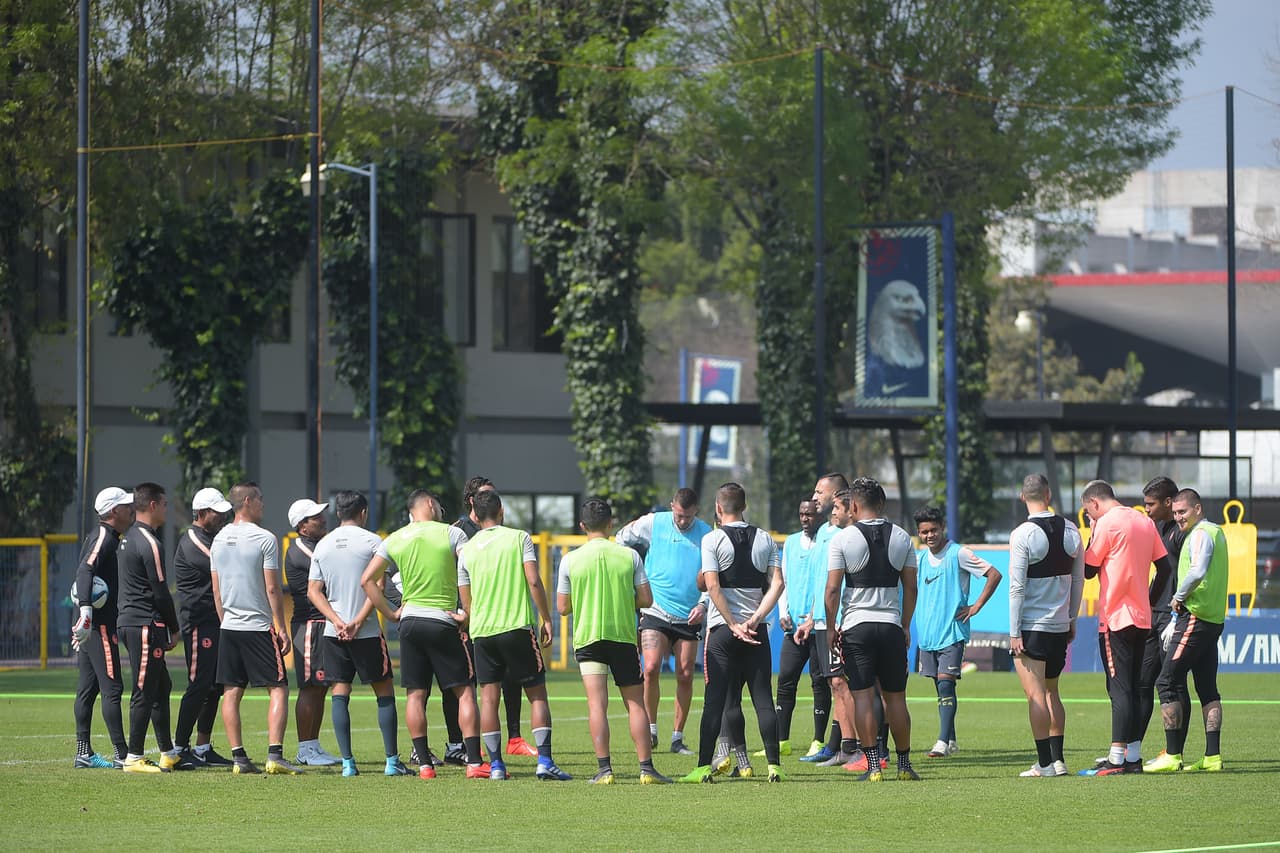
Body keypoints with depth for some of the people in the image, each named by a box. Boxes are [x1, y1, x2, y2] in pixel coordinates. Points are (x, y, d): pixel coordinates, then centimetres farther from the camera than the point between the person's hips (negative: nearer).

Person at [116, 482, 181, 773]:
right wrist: (173, 629, -3)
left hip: (130, 620, 10)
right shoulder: (148, 543, -15)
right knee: (145, 692, -6)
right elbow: (160, 592, -15)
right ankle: (134, 758, -3)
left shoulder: (129, 538, 15)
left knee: (161, 688, 16)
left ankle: (168, 754, 21)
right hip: (146, 625, -10)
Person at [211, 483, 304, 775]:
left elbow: (217, 590, 13)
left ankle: (238, 758, 5)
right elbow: (272, 589, -11)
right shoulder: (264, 539, -10)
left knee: (232, 692, 7)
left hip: (229, 628, 6)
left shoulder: (220, 540, 8)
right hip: (259, 627, -6)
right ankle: (275, 755, -11)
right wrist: (281, 628, -5)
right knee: (278, 689, -1)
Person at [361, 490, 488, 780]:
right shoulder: (451, 533, -2)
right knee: (465, 691, 0)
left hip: (410, 622, 3)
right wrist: (468, 614, -8)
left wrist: (391, 613, 8)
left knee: (415, 694, 7)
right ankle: (474, 763, -7)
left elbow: (367, 580, 5)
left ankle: (424, 764, 4)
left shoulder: (394, 540, 8)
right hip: (443, 622, -3)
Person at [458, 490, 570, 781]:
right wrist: (546, 619, -1)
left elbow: (466, 603, 13)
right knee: (537, 694, 2)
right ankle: (544, 761, -7)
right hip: (518, 626, -3)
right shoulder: (519, 538, 0)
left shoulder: (467, 550, 9)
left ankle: (495, 765, 1)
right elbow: (534, 582, -9)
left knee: (489, 697, 6)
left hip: (482, 631, 3)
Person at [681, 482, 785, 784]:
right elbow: (777, 584, -1)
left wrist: (734, 625, -10)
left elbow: (713, 587, -12)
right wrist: (755, 619, -7)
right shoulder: (765, 539, 8)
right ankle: (774, 766, 0)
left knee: (715, 700, -3)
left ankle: (703, 767, -6)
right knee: (763, 698, 4)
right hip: (756, 631, 3)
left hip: (722, 627, -3)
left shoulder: (712, 539, -4)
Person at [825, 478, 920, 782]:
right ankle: (904, 765, 12)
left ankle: (873, 765, -7)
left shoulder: (843, 539, -4)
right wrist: (906, 626, 17)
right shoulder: (901, 537, 6)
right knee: (896, 697, 9)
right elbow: (910, 587, 8)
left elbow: (832, 589, -7)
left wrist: (830, 628, 2)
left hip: (856, 625, -3)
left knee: (863, 697, -2)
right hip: (891, 625, 3)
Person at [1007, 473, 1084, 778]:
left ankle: (1045, 763, -5)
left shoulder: (1023, 534, -13)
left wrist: (1014, 633, -11)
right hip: (1061, 626, 6)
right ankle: (1057, 759, 15)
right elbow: (1079, 580, 10)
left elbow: (1017, 587, -13)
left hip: (1030, 625, -6)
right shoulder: (1070, 531, 4)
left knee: (1036, 695, -3)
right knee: (1051, 692, 16)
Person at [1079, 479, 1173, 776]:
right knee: (1134, 688, 11)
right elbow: (1165, 567, 12)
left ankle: (1117, 759, -10)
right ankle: (1133, 756, 12)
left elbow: (1088, 570, -5)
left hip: (1114, 618, -7)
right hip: (1142, 618, 7)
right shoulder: (1144, 521, 11)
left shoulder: (1107, 523, -11)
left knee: (1119, 689, -8)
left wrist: (1092, 534, 4)